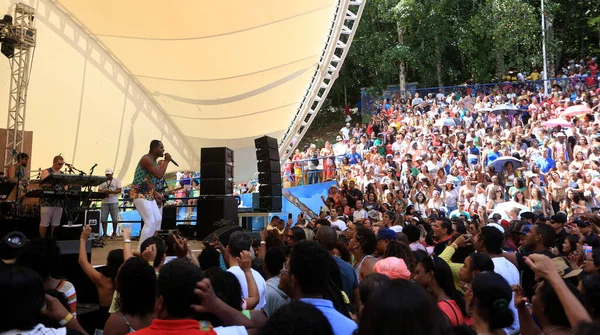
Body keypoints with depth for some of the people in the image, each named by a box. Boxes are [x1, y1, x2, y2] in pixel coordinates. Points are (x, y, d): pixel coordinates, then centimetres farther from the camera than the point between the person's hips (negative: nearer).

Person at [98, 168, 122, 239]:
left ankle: (114, 233, 8)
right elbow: (99, 191, 12)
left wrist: (111, 192, -20)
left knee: (114, 218, -2)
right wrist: (104, 193, -10)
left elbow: (119, 190, -4)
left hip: (114, 202, -3)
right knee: (103, 218, -3)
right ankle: (104, 233, 3)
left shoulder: (116, 181, 6)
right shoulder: (102, 181, 16)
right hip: (104, 202, 3)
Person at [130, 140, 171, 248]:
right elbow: (159, 175, -27)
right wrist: (166, 161, -17)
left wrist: (156, 193, 11)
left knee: (158, 219, 13)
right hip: (139, 194, -10)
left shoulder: (154, 161, 14)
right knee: (150, 222, -14)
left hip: (147, 194, 10)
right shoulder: (147, 159, -17)